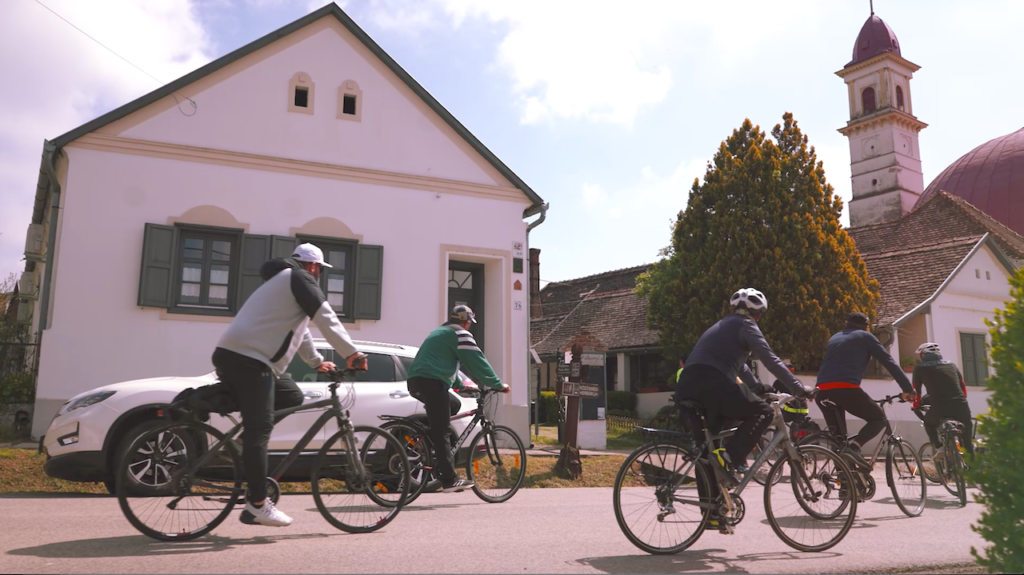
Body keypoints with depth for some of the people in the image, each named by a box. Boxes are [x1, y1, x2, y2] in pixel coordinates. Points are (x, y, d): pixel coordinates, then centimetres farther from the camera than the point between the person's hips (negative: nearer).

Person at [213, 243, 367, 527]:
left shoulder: (281, 280, 30)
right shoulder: (300, 277, 1)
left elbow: (298, 328, 36)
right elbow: (325, 318, -9)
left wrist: (317, 361, 39)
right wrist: (351, 353, -10)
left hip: (232, 355, 10)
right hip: (249, 359, -10)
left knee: (292, 396, 18)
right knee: (260, 430, -10)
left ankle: (247, 443, 11)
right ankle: (257, 505, -10)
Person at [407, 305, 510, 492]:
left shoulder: (439, 333, 30)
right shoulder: (461, 335, 2)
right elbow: (477, 362, -2)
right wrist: (498, 385, 7)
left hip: (415, 380, 9)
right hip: (432, 382, -9)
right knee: (441, 432, -9)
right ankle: (449, 480, -9)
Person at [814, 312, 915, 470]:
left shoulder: (834, 338, 30)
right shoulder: (865, 336, 15)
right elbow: (889, 362, 11)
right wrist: (908, 389, 13)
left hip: (823, 390, 5)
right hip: (845, 388, -5)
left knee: (838, 436, 19)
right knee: (879, 418, 13)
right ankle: (854, 446, -11)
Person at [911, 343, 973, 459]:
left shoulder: (920, 368, 10)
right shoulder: (951, 365, 19)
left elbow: (915, 390, 13)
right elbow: (963, 386, 25)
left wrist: (916, 405, 30)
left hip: (939, 409, -3)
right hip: (961, 407, 3)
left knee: (928, 422, 29)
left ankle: (939, 448, 10)